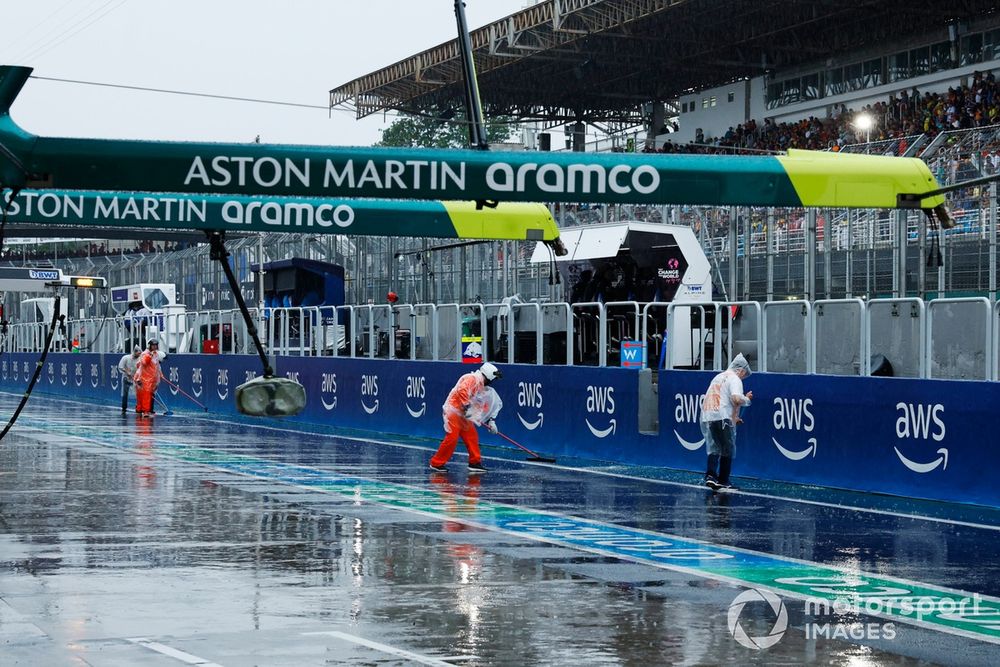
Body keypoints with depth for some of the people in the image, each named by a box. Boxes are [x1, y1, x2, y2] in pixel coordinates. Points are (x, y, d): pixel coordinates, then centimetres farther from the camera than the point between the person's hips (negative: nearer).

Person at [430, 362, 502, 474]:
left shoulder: (482, 387, 17)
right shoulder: (472, 378, -12)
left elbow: (485, 405, 21)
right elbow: (462, 390, -28)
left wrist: (491, 421, 13)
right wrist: (466, 406, -28)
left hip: (463, 414, 10)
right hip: (453, 410, -10)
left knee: (472, 436, 3)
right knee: (452, 438, -13)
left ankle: (475, 462, 8)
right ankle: (436, 463, -6)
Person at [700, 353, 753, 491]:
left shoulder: (718, 377, 24)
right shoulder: (734, 379, -2)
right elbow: (736, 398, -19)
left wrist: (733, 417, 29)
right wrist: (747, 399, 2)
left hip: (706, 417, 7)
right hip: (722, 418, -7)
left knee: (713, 449, 11)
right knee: (727, 450, 6)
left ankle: (710, 475, -7)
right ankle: (723, 481, 8)